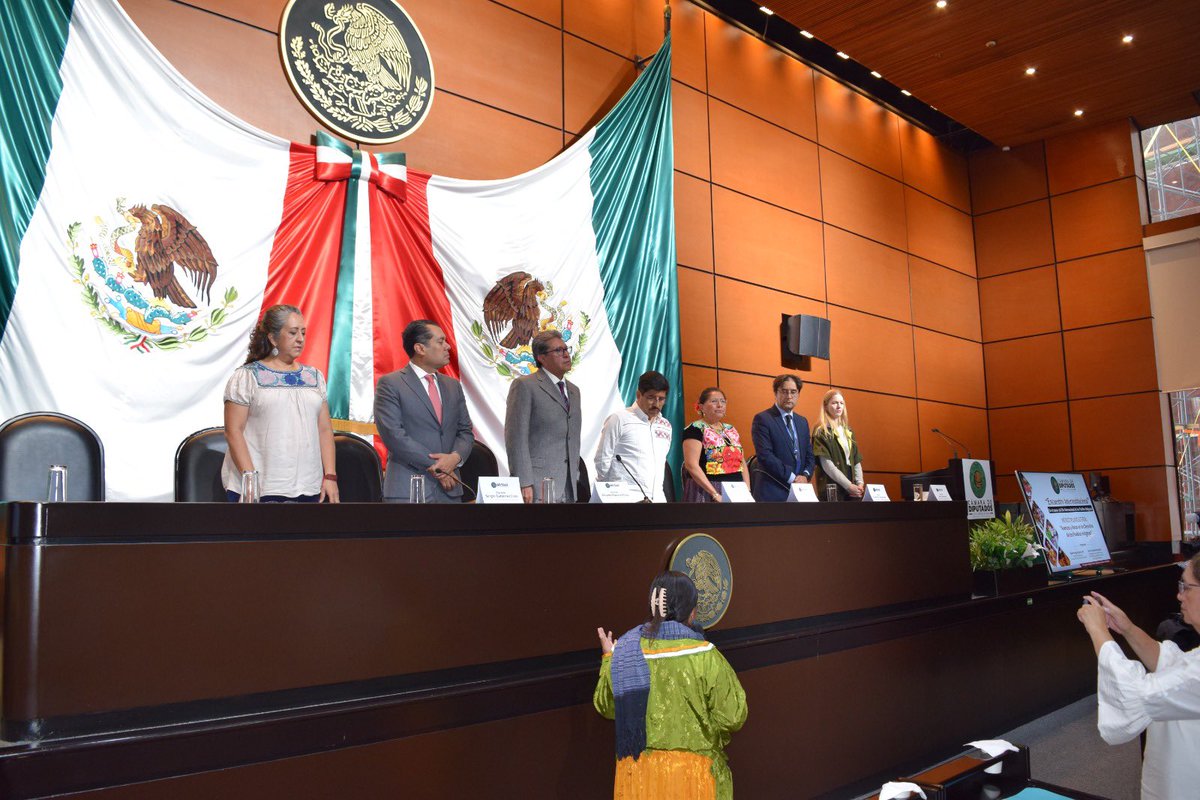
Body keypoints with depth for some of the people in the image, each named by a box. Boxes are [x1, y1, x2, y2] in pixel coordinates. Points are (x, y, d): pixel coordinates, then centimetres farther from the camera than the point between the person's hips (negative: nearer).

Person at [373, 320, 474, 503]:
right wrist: (435, 467, -13)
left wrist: (456, 457, -7)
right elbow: (393, 434, -12)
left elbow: (465, 431, 14)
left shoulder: (453, 386, 15)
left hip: (449, 489, 5)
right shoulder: (389, 384, -3)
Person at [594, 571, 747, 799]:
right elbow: (733, 716, -12)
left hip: (636, 772, 3)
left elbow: (605, 707, 7)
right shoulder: (704, 656, -18)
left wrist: (607, 658, 20)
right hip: (691, 771, -3)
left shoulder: (625, 650, -8)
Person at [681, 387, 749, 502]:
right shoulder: (695, 429, -7)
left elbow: (742, 463, 17)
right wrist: (715, 494, -21)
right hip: (706, 492, -6)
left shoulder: (731, 430, 14)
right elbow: (691, 465, -16)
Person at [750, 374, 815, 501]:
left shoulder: (802, 421, 16)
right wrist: (792, 478, -15)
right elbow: (765, 456, -15)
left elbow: (809, 455, 15)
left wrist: (805, 475, -5)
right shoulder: (762, 419, -6)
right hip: (772, 492, -6)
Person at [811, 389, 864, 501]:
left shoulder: (848, 431, 15)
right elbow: (826, 464, -13)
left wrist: (860, 483, -3)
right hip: (832, 489, -6)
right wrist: (849, 486, -15)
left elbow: (856, 460, 13)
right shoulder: (821, 432, -4)